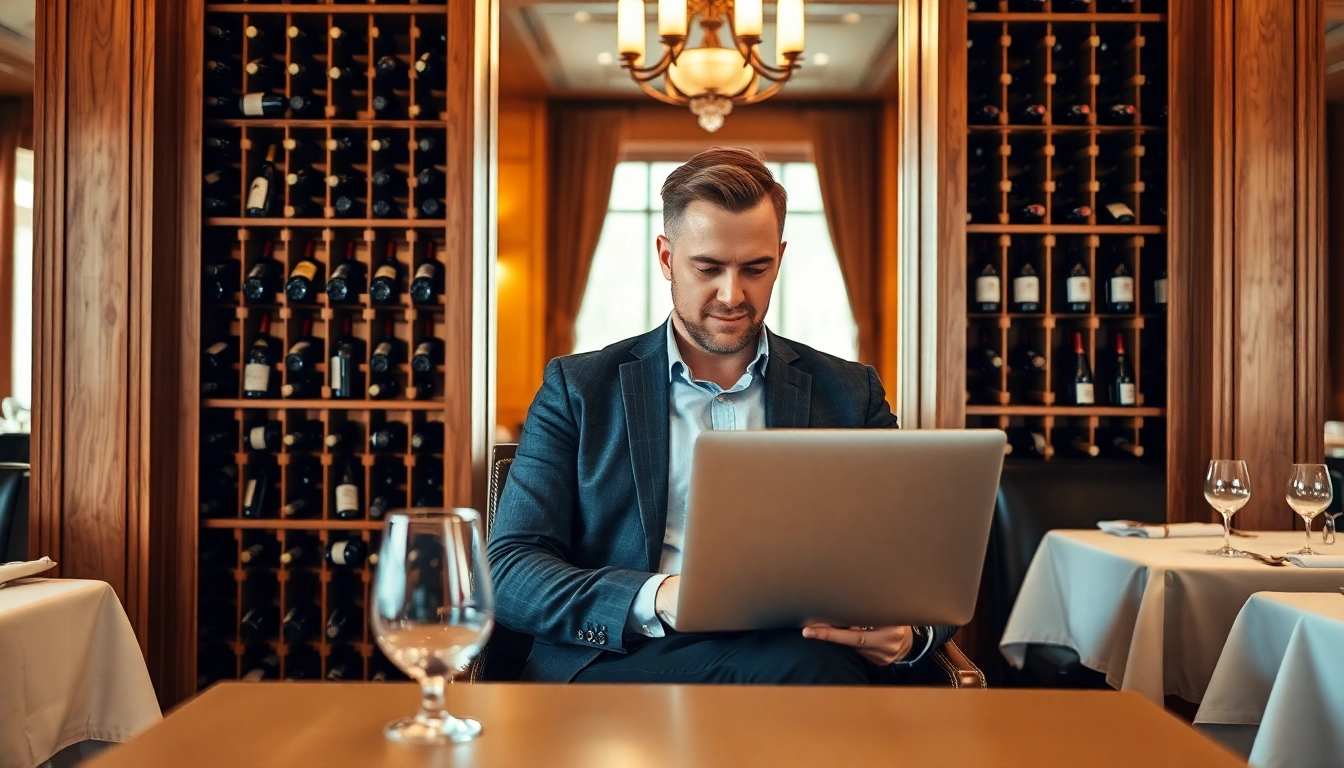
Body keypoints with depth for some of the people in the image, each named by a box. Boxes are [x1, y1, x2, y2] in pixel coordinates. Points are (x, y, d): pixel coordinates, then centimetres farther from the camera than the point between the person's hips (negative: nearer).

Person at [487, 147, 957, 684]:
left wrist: (909, 632, -13)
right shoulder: (579, 389, 12)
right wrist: (657, 600, -18)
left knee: (811, 666, -35)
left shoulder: (848, 394, 17)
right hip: (620, 663, -3)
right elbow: (508, 572, 2)